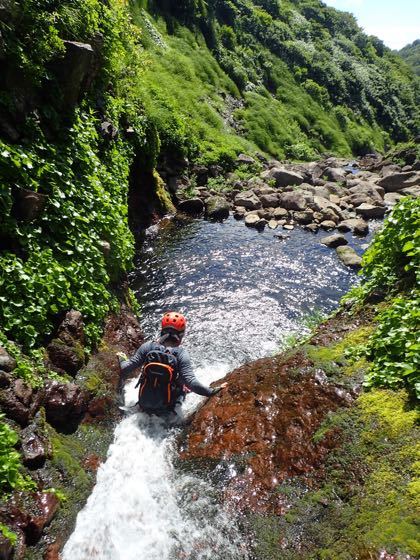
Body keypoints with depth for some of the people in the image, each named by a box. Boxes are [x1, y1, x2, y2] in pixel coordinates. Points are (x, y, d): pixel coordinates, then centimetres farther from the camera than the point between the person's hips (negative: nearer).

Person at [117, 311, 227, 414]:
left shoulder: (147, 347, -14)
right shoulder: (182, 354, -21)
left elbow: (126, 369, -7)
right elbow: (191, 382, -27)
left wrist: (122, 360, 14)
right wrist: (212, 391, -17)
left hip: (144, 404, 3)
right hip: (166, 408, -2)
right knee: (183, 384, 22)